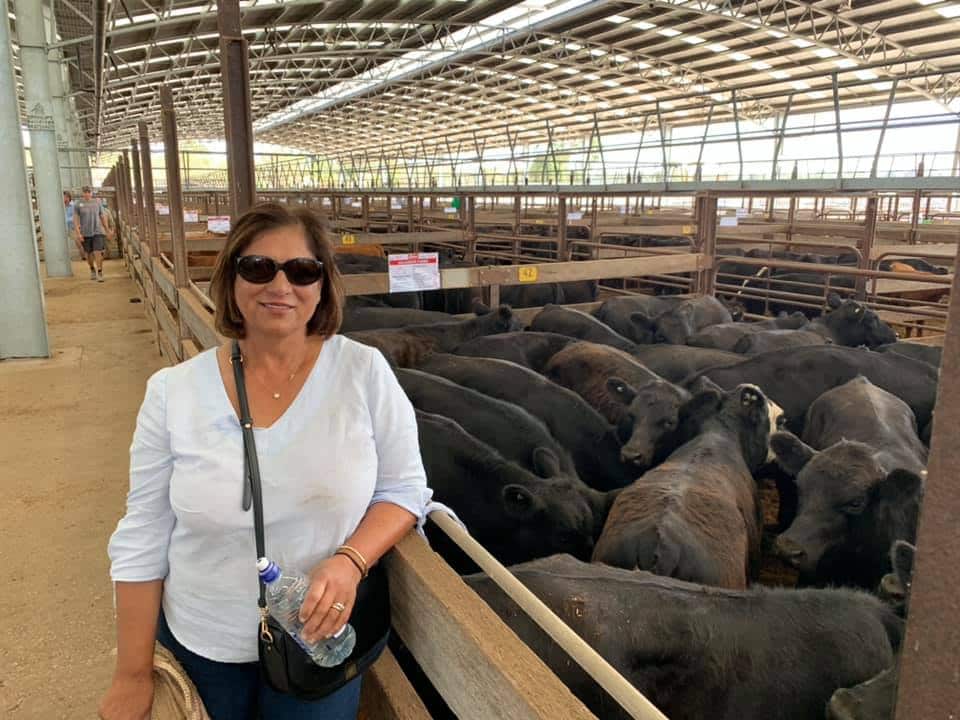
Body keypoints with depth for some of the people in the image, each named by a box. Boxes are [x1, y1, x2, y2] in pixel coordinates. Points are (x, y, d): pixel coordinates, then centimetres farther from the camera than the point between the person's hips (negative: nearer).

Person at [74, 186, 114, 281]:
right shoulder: (78, 205, -1)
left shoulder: (97, 203, 4)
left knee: (98, 252, -12)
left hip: (98, 232, 0)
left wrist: (108, 230, 12)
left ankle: (100, 273, -7)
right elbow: (75, 220, -4)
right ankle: (92, 270, 33)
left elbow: (103, 217, 10)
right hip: (85, 233, 1)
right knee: (89, 254, 11)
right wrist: (78, 233, -13)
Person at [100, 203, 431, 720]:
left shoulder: (364, 372, -13)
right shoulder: (172, 392, -11)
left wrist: (350, 561, -24)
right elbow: (143, 541, -5)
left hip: (321, 644, -1)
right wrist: (133, 674, 0)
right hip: (197, 646, 2)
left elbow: (404, 490, -6)